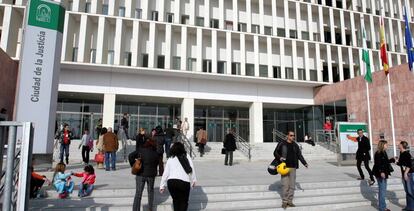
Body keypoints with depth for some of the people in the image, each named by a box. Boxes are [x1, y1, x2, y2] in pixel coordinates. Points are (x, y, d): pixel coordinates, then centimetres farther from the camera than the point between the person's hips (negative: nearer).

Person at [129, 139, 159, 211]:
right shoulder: (155, 153, -4)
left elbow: (130, 156, -9)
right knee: (150, 191, 22)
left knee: (138, 194, 4)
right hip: (151, 175, 0)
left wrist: (133, 166, 0)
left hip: (140, 174, 0)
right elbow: (156, 164, 3)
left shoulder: (140, 150, -4)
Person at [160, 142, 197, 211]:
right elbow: (191, 169, 3)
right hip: (184, 182, -2)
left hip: (171, 182, 2)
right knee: (184, 201, 12)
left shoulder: (170, 159, 12)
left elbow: (166, 173, 9)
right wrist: (193, 180, 10)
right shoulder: (187, 156, 9)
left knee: (176, 200, 21)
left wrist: (162, 186, 14)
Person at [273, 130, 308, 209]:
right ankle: (284, 201, 7)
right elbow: (275, 152, 4)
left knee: (292, 185, 7)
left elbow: (299, 155, 13)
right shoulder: (282, 143, -1)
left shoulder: (295, 145, 12)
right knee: (285, 185, -5)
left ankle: (290, 201, 18)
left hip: (293, 167, 4)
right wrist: (279, 158, -15)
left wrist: (304, 163, 1)